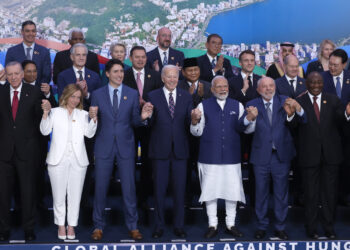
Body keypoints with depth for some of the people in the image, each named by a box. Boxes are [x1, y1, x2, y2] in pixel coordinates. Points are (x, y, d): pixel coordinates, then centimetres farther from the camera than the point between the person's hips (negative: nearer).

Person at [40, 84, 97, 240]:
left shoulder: (83, 115, 12)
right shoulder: (55, 112, 8)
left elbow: (90, 134, -1)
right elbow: (45, 131, -3)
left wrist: (93, 118, -16)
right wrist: (46, 113, -15)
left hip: (78, 160, 1)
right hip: (58, 159, -1)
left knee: (75, 195, 4)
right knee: (59, 195, 4)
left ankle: (71, 225, 13)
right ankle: (61, 225, 16)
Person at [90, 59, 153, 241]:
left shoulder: (132, 94, 6)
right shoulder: (97, 94, 4)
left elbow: (134, 122, 6)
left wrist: (142, 117, -14)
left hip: (125, 146, 0)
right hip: (104, 146, 0)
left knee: (129, 187, 3)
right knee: (100, 187, 4)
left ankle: (132, 226, 15)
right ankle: (98, 226, 18)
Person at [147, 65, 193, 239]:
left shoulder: (186, 97, 8)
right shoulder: (153, 96, 2)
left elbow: (189, 123, 2)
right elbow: (149, 123, -3)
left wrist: (194, 118, -20)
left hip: (180, 150, 1)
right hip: (160, 149, -1)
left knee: (179, 189, 7)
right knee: (159, 189, 5)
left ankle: (178, 226, 18)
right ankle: (159, 226, 17)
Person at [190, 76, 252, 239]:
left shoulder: (237, 106, 10)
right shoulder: (204, 106, 4)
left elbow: (241, 128, 0)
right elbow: (197, 132, 1)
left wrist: (249, 119, -20)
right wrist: (195, 121, -20)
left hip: (231, 156, 2)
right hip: (210, 156, -2)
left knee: (232, 190, 6)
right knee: (210, 191, 3)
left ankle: (231, 224, 20)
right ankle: (212, 225, 15)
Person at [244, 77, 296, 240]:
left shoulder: (285, 102, 3)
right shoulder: (252, 105, 2)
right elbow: (247, 129, -7)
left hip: (281, 155, 0)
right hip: (261, 156, 0)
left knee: (281, 193, 9)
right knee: (261, 193, 9)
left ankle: (280, 227, 21)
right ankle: (262, 226, 23)